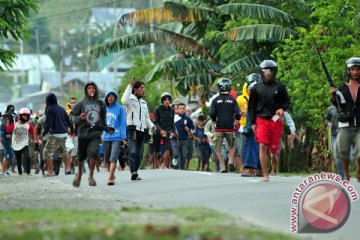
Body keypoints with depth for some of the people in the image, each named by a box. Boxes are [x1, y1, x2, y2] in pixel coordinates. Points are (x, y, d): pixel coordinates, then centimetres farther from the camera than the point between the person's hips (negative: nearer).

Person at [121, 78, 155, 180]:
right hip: (132, 129, -7)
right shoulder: (130, 99, 1)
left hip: (142, 130, 7)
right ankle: (133, 172, -26)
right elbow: (124, 100, -25)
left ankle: (135, 173, 11)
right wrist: (130, 86, -22)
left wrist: (151, 125, 7)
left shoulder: (144, 102, 23)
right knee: (133, 152, -16)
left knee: (139, 153, 6)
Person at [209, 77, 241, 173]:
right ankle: (231, 162, -2)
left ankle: (222, 167, 1)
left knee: (218, 149, 8)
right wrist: (236, 121, 12)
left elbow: (212, 114, -6)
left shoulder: (215, 100, -1)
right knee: (232, 146, 19)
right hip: (230, 127, 1)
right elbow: (237, 113, -7)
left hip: (219, 128, -1)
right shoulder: (232, 100, 0)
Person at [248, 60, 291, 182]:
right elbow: (251, 106, 12)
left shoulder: (279, 87, 3)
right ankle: (265, 174, -9)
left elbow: (287, 102, 11)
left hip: (276, 121, 0)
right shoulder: (257, 88, 6)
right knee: (262, 146, -12)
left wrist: (282, 109, -12)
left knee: (274, 148, 4)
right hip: (262, 120, 0)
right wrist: (253, 122, 6)